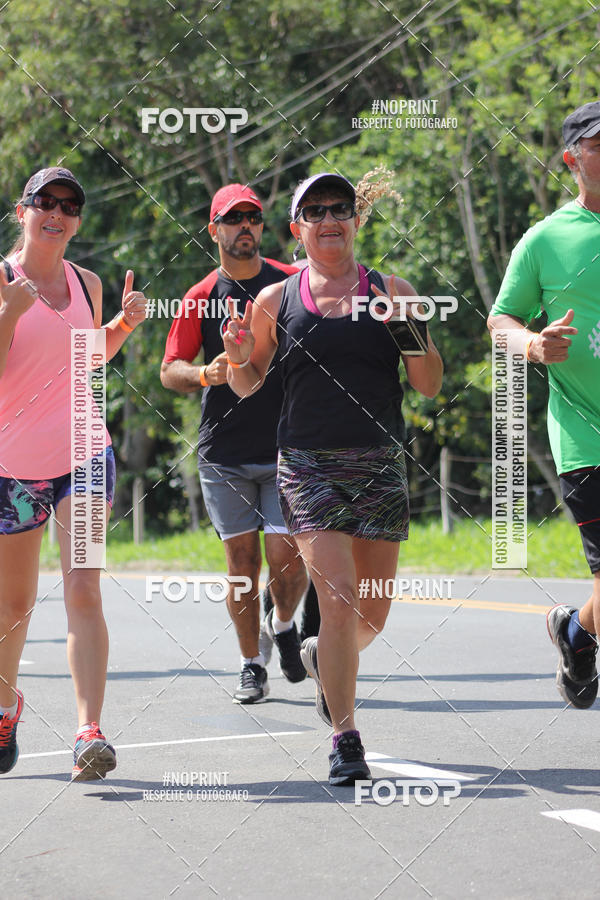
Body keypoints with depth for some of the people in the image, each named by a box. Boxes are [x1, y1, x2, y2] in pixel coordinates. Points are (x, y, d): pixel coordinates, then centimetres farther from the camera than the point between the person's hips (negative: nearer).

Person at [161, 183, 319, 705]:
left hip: (287, 448, -1)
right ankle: (252, 666, 14)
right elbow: (169, 370, 5)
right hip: (223, 453, 1)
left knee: (287, 557, -9)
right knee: (241, 560, 1)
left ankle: (283, 625, 22)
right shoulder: (202, 299, 3)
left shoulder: (293, 284, 3)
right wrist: (206, 376, -15)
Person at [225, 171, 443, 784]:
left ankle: (323, 658, 42)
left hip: (380, 464, 2)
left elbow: (429, 386, 5)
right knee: (338, 598, -17)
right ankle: (344, 740, -7)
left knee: (372, 615, 8)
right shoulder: (275, 300, 7)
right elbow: (247, 386, 15)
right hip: (308, 463, -2)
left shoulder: (393, 291, 7)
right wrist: (238, 359, -6)